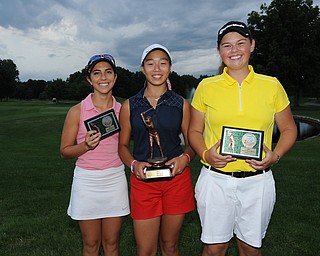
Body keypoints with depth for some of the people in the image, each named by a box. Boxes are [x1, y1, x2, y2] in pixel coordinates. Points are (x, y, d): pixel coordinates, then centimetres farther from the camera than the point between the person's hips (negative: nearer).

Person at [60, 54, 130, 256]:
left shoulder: (122, 110, 3)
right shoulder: (77, 111, -5)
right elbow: (64, 151, -1)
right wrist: (86, 145, -18)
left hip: (115, 180, 2)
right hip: (87, 181, -2)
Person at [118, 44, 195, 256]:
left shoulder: (182, 104, 4)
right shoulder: (130, 106, 3)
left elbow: (191, 142, 10)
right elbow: (123, 145, 8)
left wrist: (185, 158, -12)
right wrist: (134, 164, -11)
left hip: (177, 178, 1)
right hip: (143, 181, 0)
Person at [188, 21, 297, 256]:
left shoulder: (272, 85, 2)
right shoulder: (206, 86, 1)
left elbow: (289, 129, 10)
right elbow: (194, 131, 8)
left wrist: (276, 155, -8)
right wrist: (206, 154, -11)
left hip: (258, 181, 1)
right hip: (215, 179, 0)